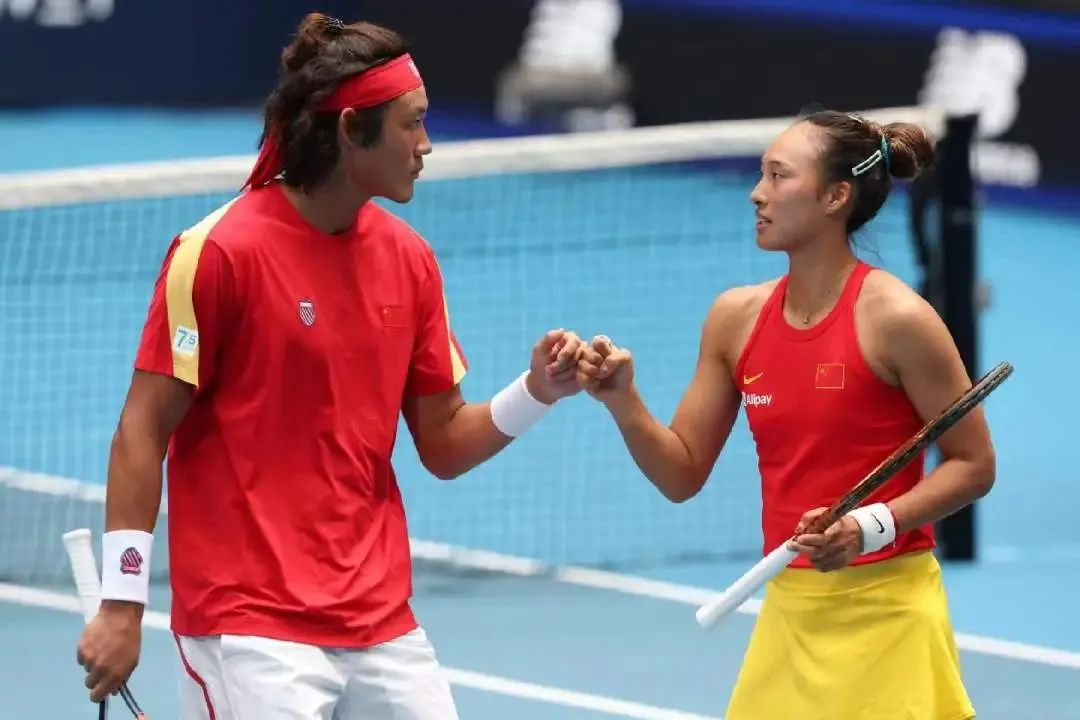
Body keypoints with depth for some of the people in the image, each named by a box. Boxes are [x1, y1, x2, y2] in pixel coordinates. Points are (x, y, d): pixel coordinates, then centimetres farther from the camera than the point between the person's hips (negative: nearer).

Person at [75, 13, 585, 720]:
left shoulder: (409, 258, 8)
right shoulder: (221, 250, -10)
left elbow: (443, 447, 13)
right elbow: (143, 433, -9)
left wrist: (535, 392, -5)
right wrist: (122, 605, -12)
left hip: (382, 627, 6)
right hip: (252, 629, -6)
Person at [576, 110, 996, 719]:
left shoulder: (893, 317, -12)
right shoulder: (737, 317, 5)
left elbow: (973, 465, -7)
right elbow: (682, 476, 9)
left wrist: (872, 526, -20)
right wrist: (623, 401, -7)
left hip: (885, 616, -6)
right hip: (788, 616, 6)